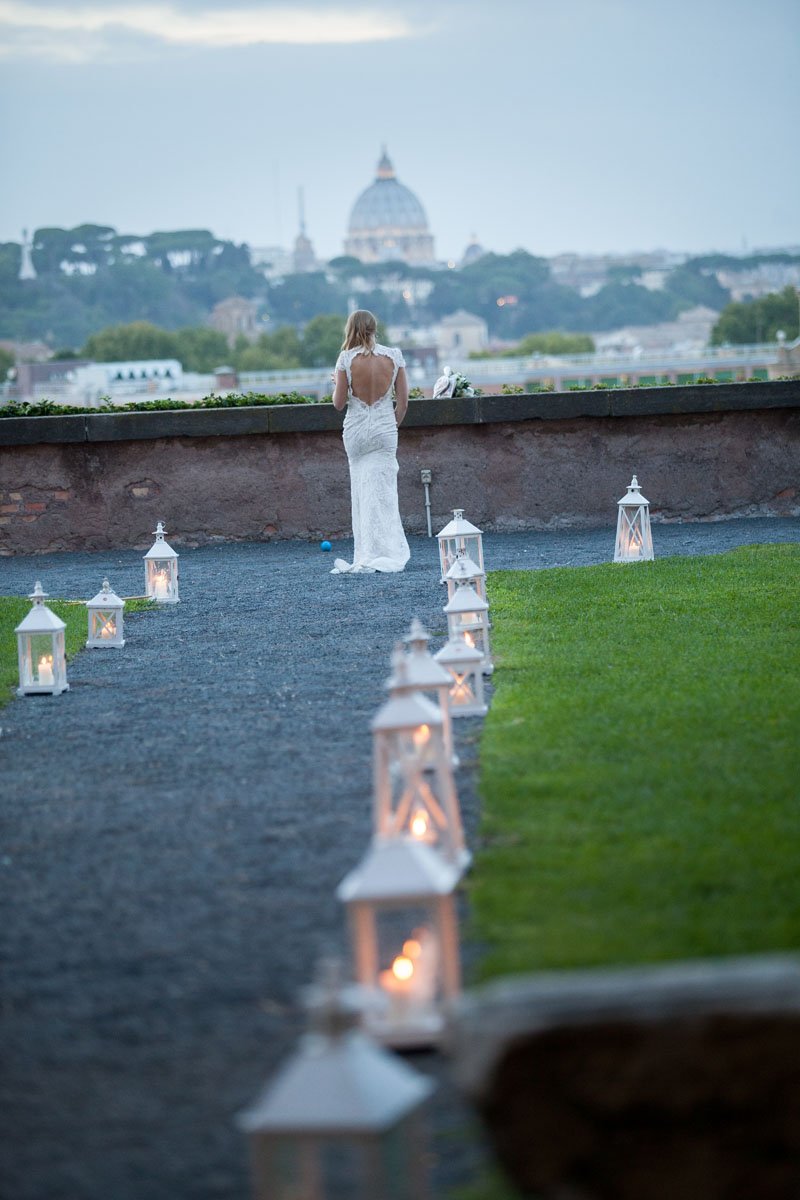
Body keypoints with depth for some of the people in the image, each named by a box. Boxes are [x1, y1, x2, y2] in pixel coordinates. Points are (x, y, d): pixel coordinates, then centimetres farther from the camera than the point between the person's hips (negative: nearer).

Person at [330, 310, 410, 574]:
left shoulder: (347, 359, -8)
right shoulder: (393, 356, -2)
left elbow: (338, 403, -5)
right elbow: (403, 401, 1)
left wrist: (337, 384, 14)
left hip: (356, 431, -1)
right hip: (384, 431, 1)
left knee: (361, 492, 7)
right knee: (383, 492, 4)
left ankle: (367, 555, 7)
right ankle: (389, 552, 1)